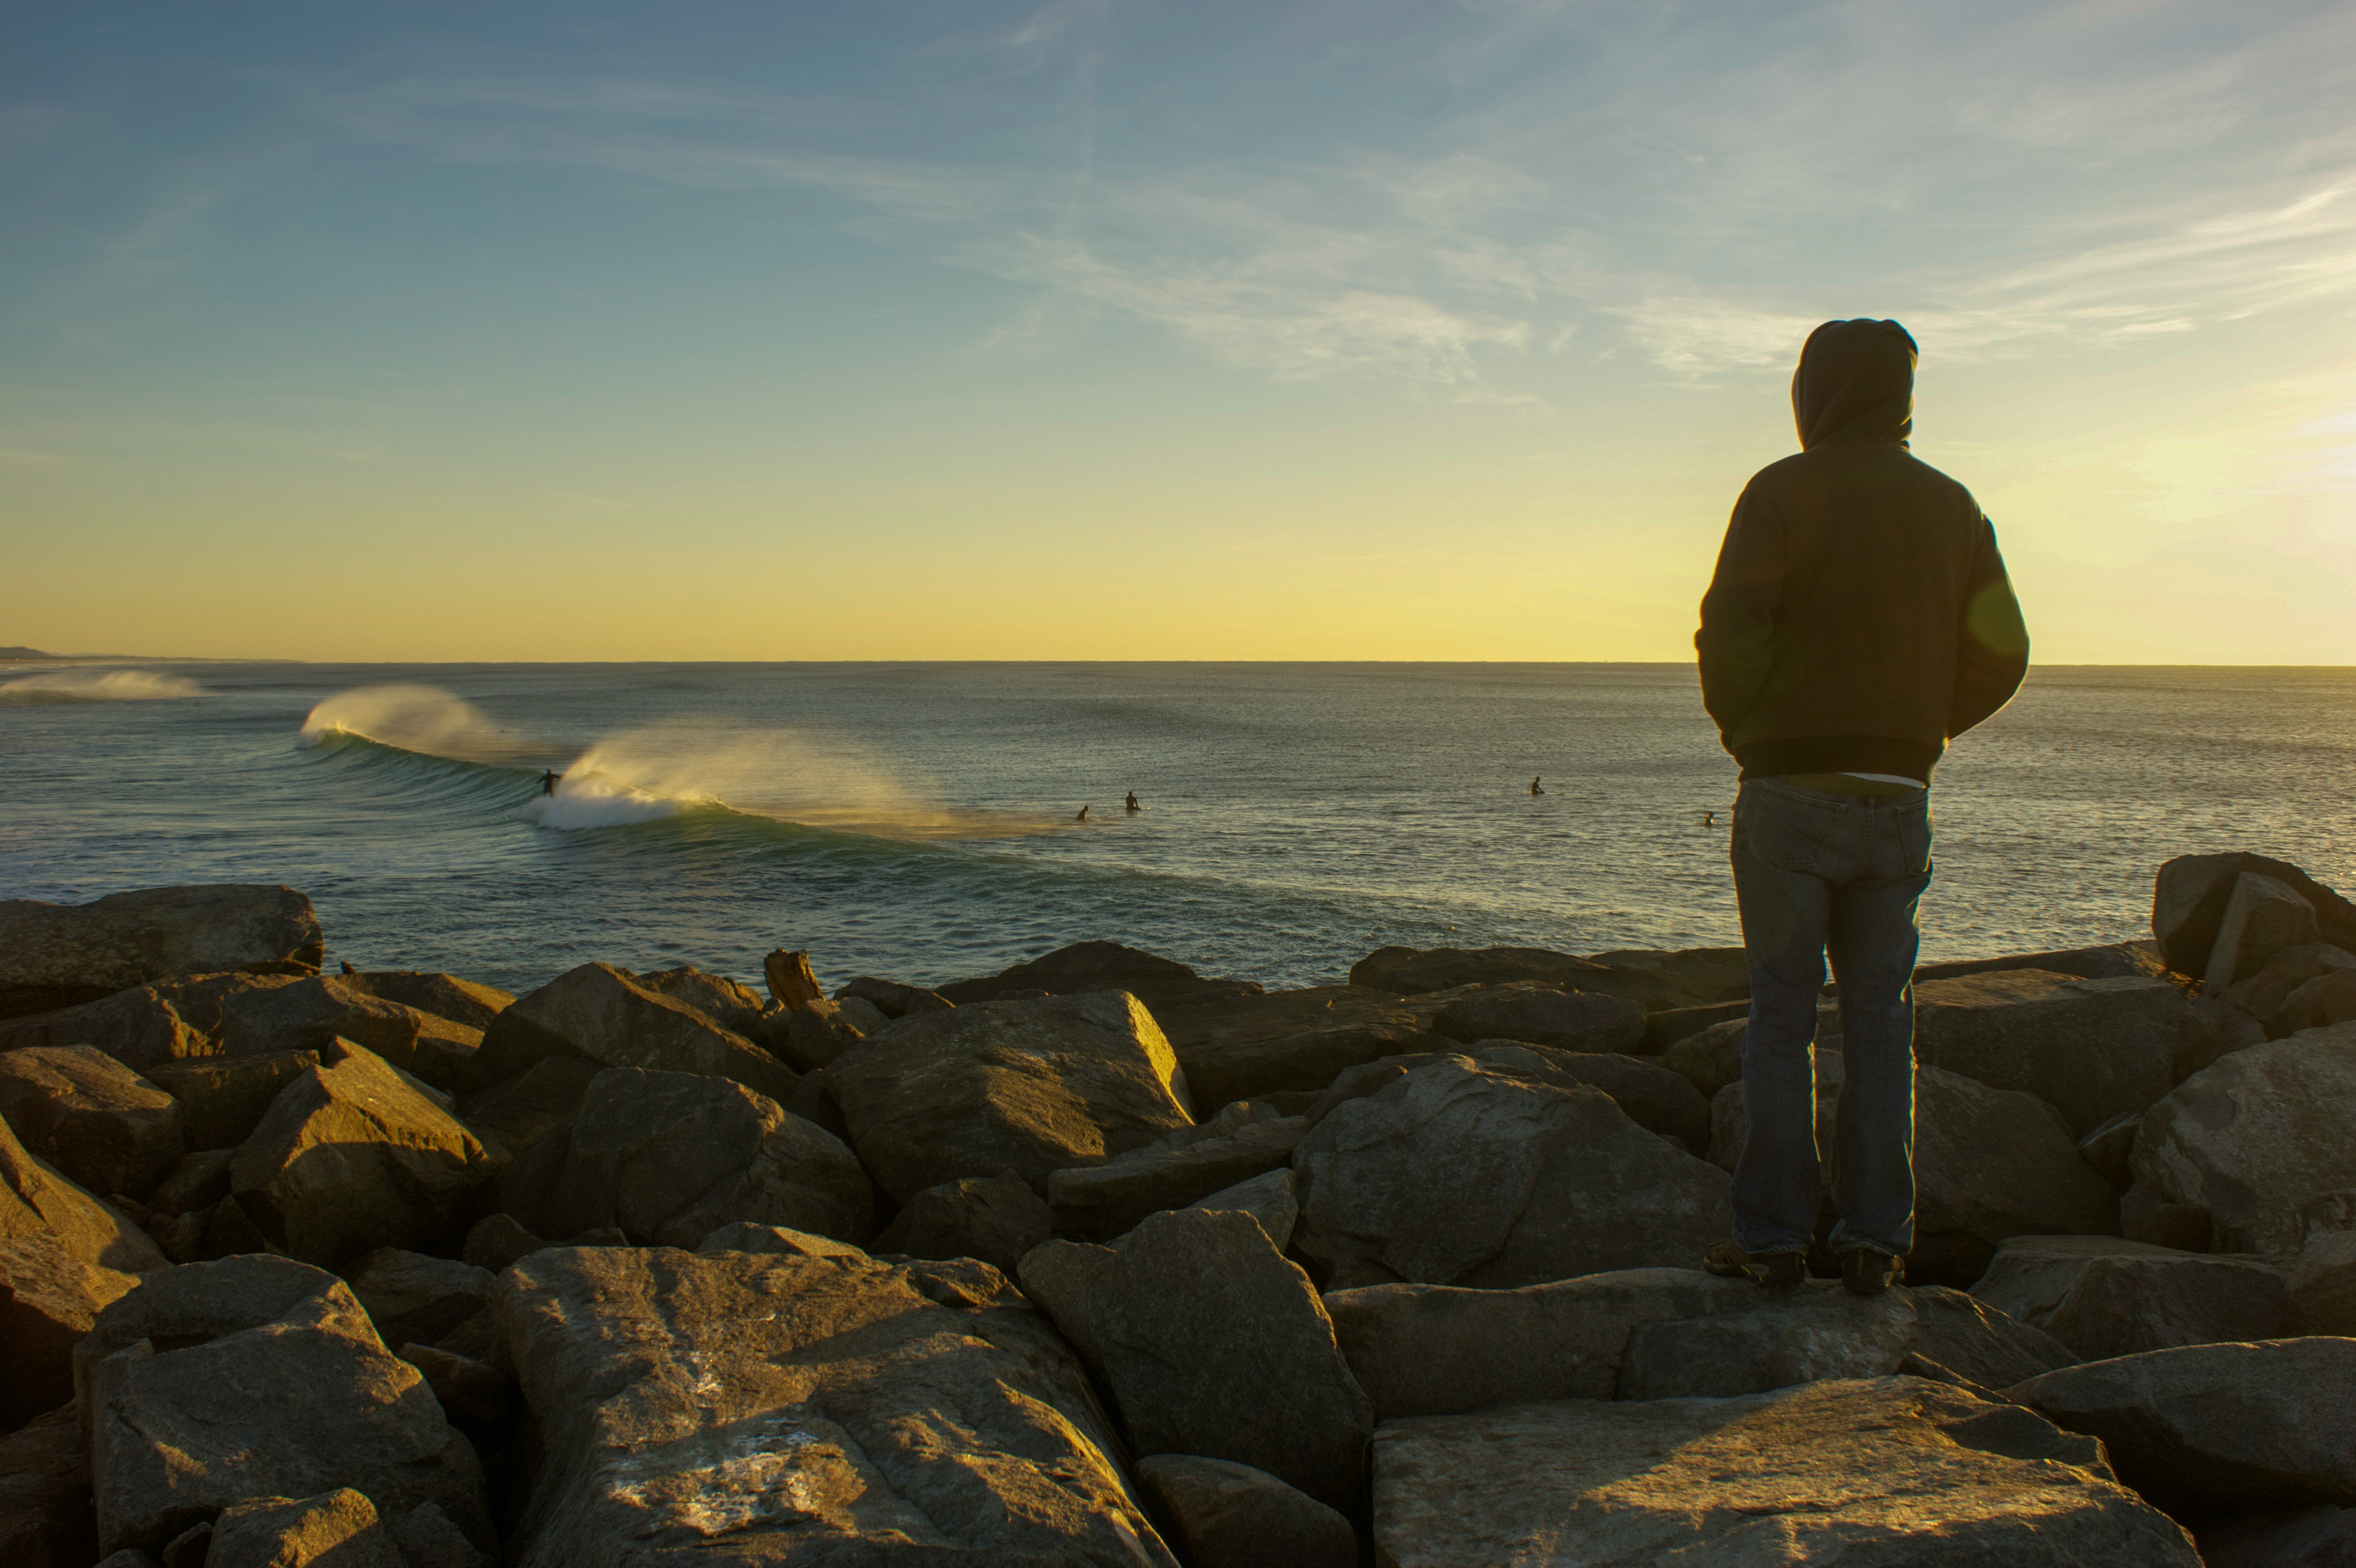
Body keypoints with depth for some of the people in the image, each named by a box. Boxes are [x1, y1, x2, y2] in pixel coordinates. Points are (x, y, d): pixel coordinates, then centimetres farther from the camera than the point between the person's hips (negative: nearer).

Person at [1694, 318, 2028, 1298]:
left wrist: (1744, 733, 2)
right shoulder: (1951, 506, 10)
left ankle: (1771, 1236, 4)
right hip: (1900, 797, 4)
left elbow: (1731, 633, -14)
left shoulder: (1783, 492, -5)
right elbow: (1999, 654, 7)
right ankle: (1876, 1240, 10)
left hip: (1791, 787, -4)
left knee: (1781, 1012, 2)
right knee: (1880, 1014, 9)